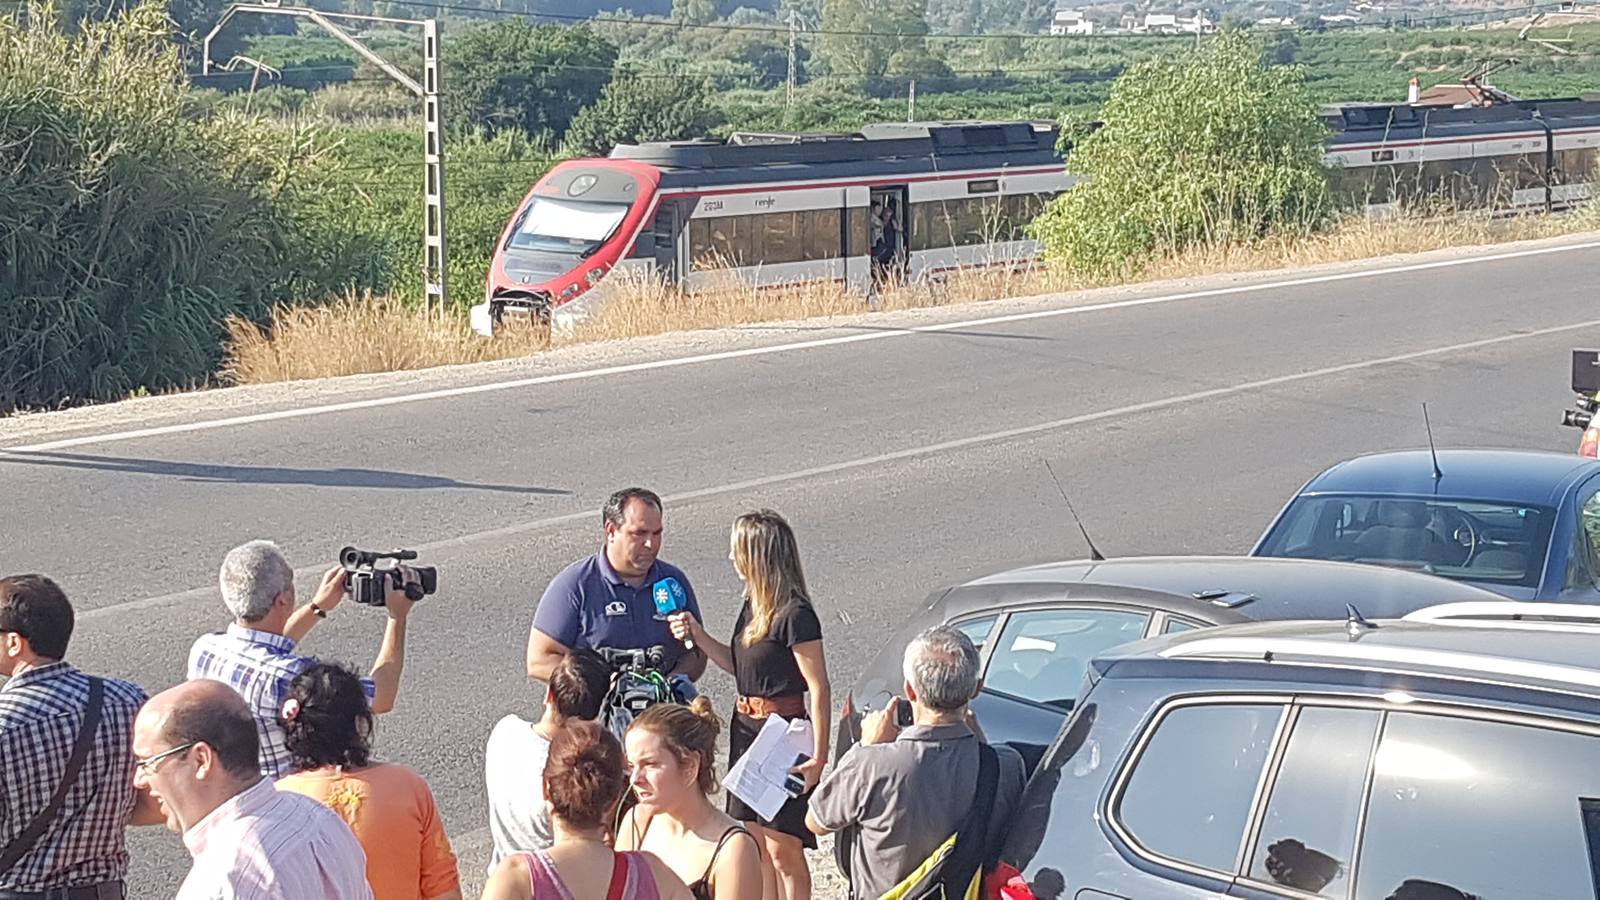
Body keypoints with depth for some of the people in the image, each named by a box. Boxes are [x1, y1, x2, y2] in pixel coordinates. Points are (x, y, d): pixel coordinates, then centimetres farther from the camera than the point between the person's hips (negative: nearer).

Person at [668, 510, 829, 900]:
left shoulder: (795, 616, -18)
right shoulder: (752, 605, 9)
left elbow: (819, 690, -17)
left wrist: (818, 757, -19)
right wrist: (697, 636, 9)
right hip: (747, 729, 9)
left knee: (782, 850, -2)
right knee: (754, 846, 15)